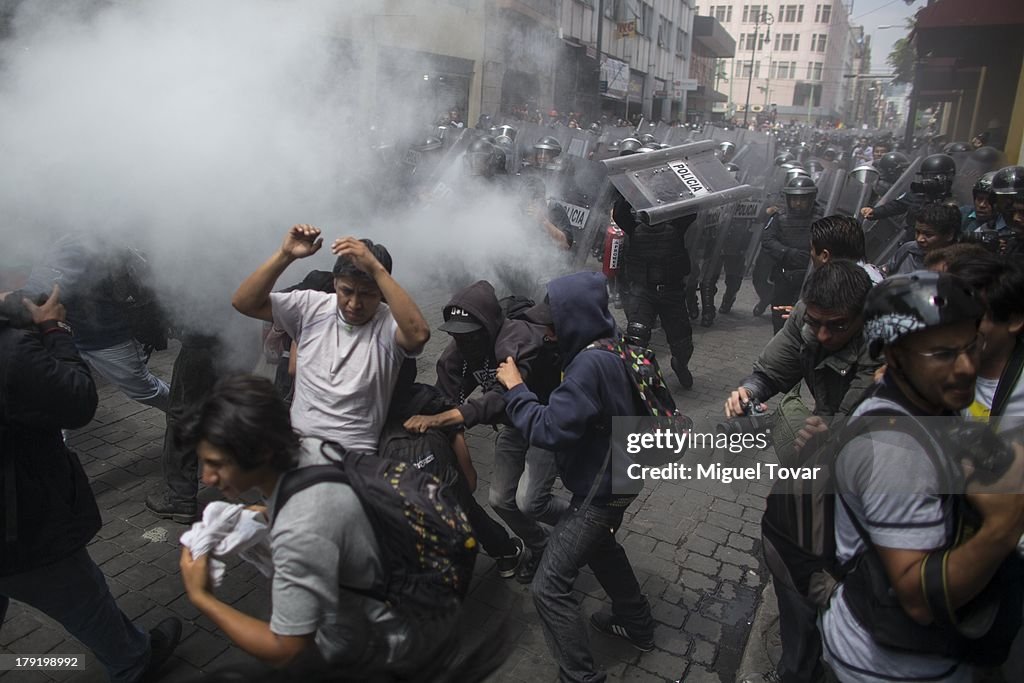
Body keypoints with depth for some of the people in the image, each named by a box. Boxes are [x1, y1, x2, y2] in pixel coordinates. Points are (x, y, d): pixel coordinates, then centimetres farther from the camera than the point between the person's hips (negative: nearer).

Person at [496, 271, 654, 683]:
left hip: (601, 487, -10)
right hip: (618, 474, 10)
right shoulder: (613, 346, 0)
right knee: (599, 546, 33)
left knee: (549, 587, -3)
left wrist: (515, 388, -19)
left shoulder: (591, 363, -30)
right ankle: (637, 626, 50)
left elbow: (549, 430, -32)